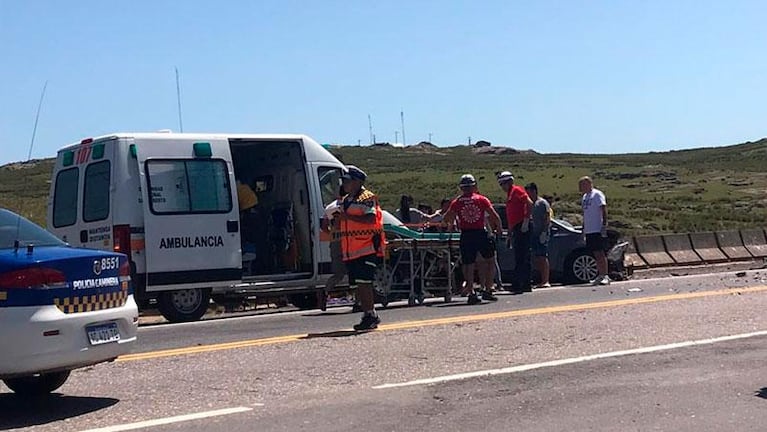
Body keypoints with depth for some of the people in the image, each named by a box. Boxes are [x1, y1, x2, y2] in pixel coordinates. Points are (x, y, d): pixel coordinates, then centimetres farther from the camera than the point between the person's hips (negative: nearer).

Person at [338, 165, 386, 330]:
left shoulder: (367, 198, -6)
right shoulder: (345, 200, 21)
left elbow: (371, 219, -21)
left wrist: (348, 217, -22)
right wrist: (337, 218, 10)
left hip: (367, 249, -9)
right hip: (350, 251, 9)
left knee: (364, 283, -15)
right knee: (357, 285, 8)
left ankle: (370, 315, -11)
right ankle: (368, 315, 15)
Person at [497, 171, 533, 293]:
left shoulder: (517, 190, -5)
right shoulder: (509, 195, 23)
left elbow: (530, 203, -19)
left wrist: (526, 221, -23)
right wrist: (510, 235, 24)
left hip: (522, 228, -10)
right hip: (516, 230, 10)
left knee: (520, 258, -11)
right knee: (522, 259, 11)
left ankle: (516, 285, -13)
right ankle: (526, 285, 14)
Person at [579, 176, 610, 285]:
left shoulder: (597, 194, -7)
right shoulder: (585, 197, 18)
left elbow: (604, 209, -13)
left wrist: (604, 225, -21)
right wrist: (583, 229, 22)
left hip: (598, 230, -8)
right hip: (588, 231, 8)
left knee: (600, 253, -10)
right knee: (595, 254, 9)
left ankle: (605, 276, -10)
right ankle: (600, 276, 13)